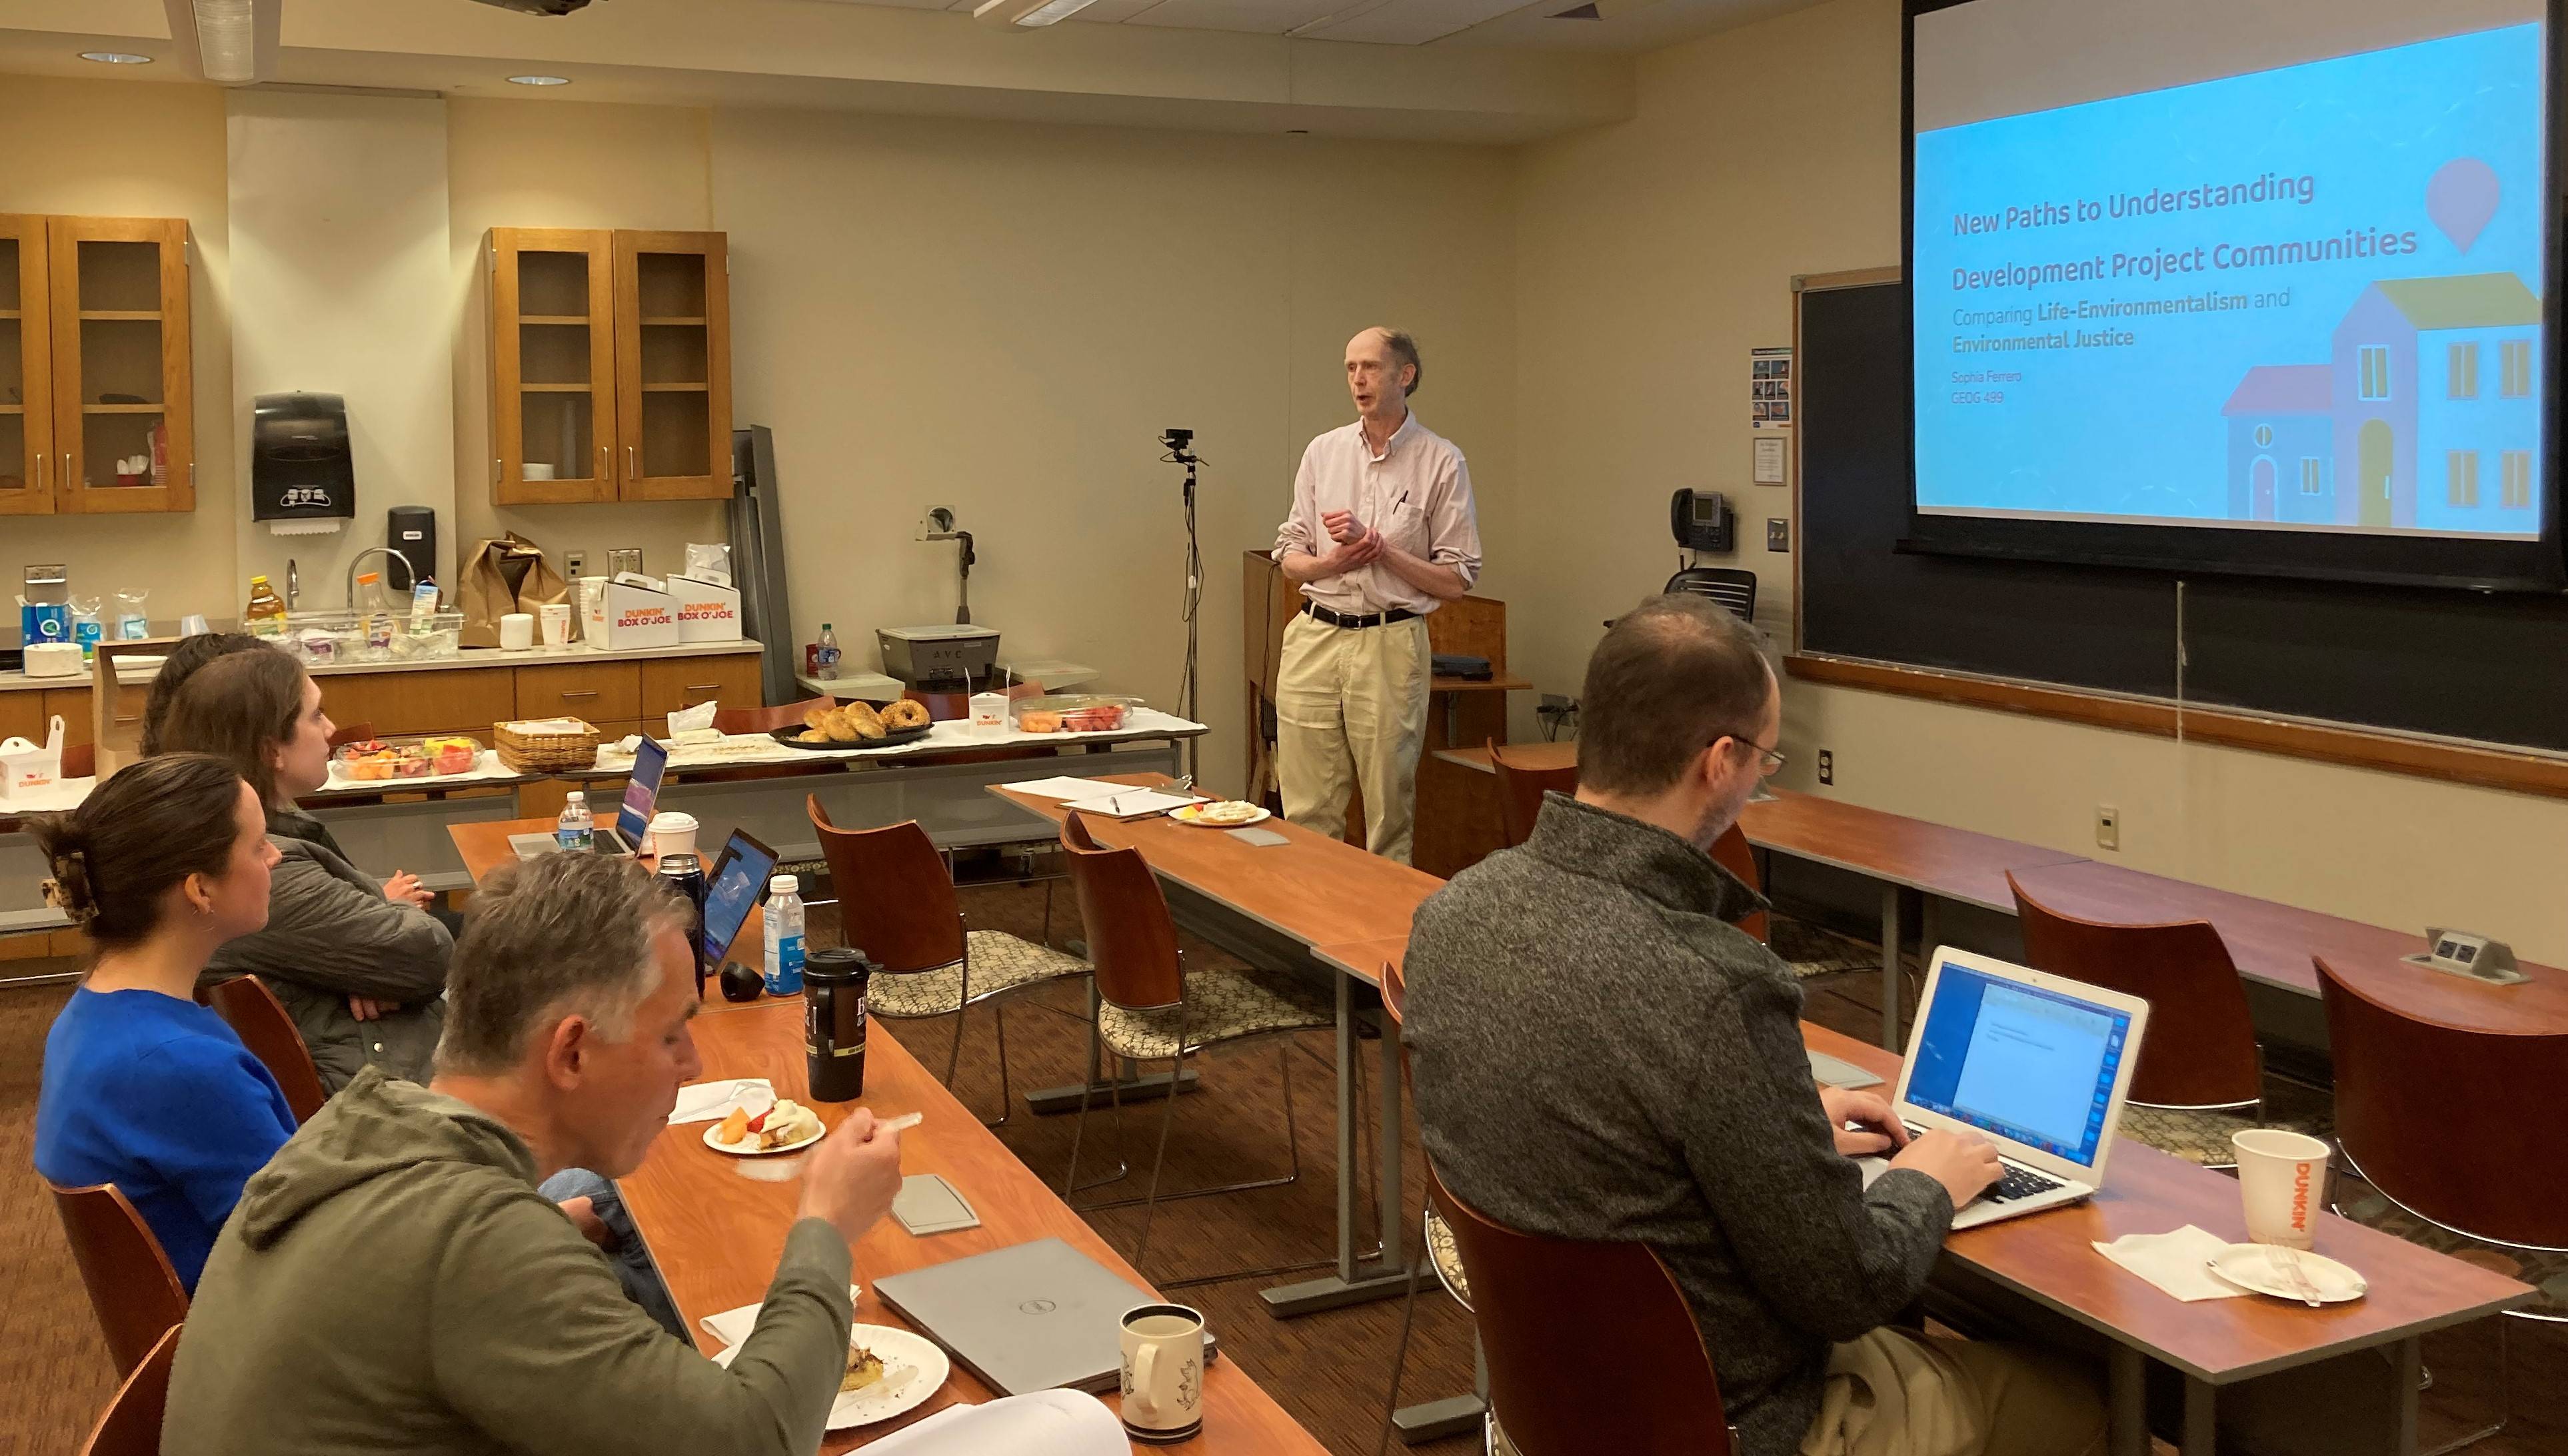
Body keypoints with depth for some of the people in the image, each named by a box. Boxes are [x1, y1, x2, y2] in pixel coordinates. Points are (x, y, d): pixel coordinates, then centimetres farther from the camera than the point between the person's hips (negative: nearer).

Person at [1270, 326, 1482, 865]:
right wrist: (1331, 563, -9)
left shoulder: (1442, 462, -1)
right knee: (1307, 815, 5)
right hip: (1315, 638, 3)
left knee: (1390, 816, 3)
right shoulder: (1323, 451, 10)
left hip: (1391, 644, -3)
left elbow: (1457, 579, -3)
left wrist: (1379, 547, -12)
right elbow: (1289, 555, 13)